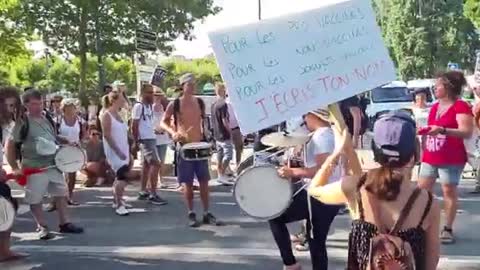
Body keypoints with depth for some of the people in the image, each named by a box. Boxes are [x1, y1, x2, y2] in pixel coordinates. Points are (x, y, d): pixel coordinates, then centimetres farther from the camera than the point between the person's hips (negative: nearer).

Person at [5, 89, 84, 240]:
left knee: (61, 193, 12)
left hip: (53, 164, 6)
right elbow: (9, 145, -12)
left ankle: (64, 223, 25)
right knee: (35, 199, 3)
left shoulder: (46, 119, 6)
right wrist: (14, 167, -16)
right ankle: (42, 227, 20)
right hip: (34, 167, -6)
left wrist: (67, 142, 4)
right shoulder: (23, 122, -13)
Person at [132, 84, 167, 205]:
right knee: (155, 164, -14)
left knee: (147, 164, 13)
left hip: (151, 139, 9)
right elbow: (134, 126, -14)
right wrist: (137, 141, -14)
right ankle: (153, 194, -13)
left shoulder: (149, 106, 14)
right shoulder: (138, 106, -12)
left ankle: (143, 192, 21)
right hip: (145, 140, -9)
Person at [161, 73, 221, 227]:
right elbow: (163, 122, -1)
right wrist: (173, 132, -19)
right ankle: (191, 214, 12)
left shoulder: (200, 102, 5)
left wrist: (206, 137, 11)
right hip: (184, 146, -3)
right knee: (187, 183, 2)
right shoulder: (174, 104, -6)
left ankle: (206, 213, 13)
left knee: (204, 181, 5)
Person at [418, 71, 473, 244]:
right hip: (430, 158, 7)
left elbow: (467, 132, -21)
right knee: (422, 190, 4)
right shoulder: (435, 107, 15)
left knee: (449, 192, 0)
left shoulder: (461, 106, -10)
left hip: (451, 160, -7)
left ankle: (448, 229, 8)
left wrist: (442, 130, -30)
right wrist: (425, 131, 11)